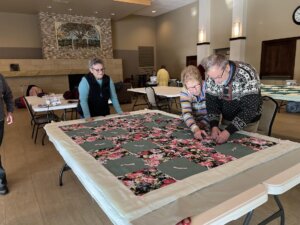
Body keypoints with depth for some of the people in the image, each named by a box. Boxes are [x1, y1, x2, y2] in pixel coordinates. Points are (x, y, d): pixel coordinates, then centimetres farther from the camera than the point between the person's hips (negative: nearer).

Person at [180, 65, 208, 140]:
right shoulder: (184, 93, -14)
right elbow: (186, 113, -25)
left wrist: (203, 123, -25)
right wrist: (196, 129, -40)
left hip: (210, 125, 1)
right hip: (196, 124, -1)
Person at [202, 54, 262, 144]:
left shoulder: (247, 76, -31)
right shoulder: (212, 77, -16)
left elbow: (249, 109, -31)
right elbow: (211, 104, -10)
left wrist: (229, 131, -37)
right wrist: (214, 126, -24)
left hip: (248, 120, -4)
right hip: (226, 119, 4)